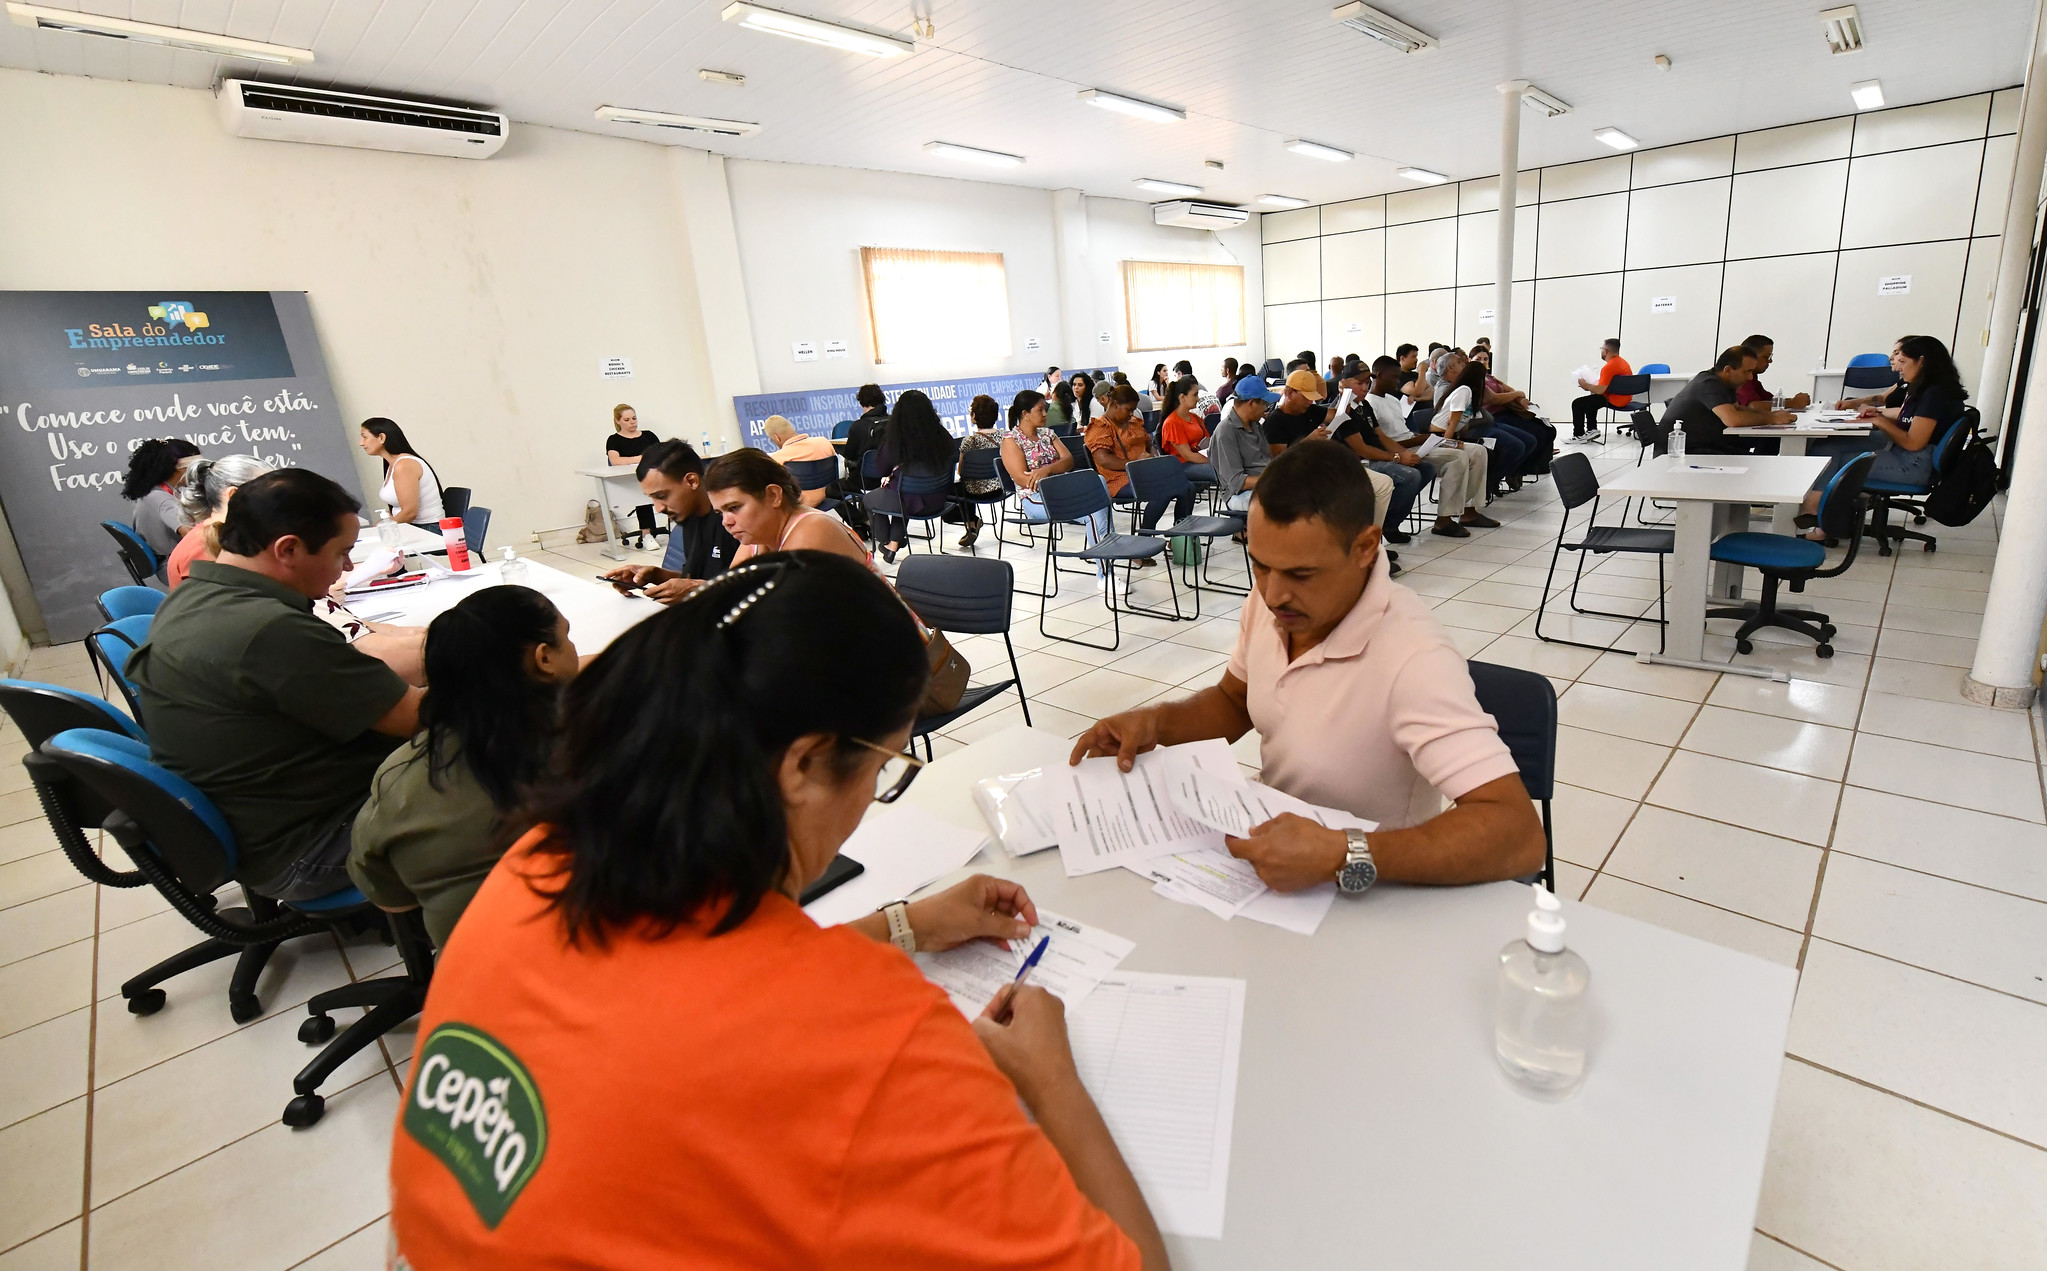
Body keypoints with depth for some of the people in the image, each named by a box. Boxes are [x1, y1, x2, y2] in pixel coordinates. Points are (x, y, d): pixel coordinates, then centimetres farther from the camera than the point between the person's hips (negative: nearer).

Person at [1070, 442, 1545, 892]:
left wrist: (1343, 856, -42)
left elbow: (1518, 835, -33)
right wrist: (1155, 722, -7)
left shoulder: (1412, 660, -30)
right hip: (1273, 843, 6)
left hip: (1371, 894, -5)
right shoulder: (1271, 599, -8)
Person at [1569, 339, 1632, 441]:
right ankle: (1592, 429, 27)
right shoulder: (1622, 361, 10)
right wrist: (1590, 385, 12)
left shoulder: (1609, 366, -22)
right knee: (1591, 399, 31)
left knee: (1577, 404, -7)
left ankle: (1579, 435, 0)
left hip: (1614, 401, -11)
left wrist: (1585, 385, -9)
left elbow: (1600, 390, -24)